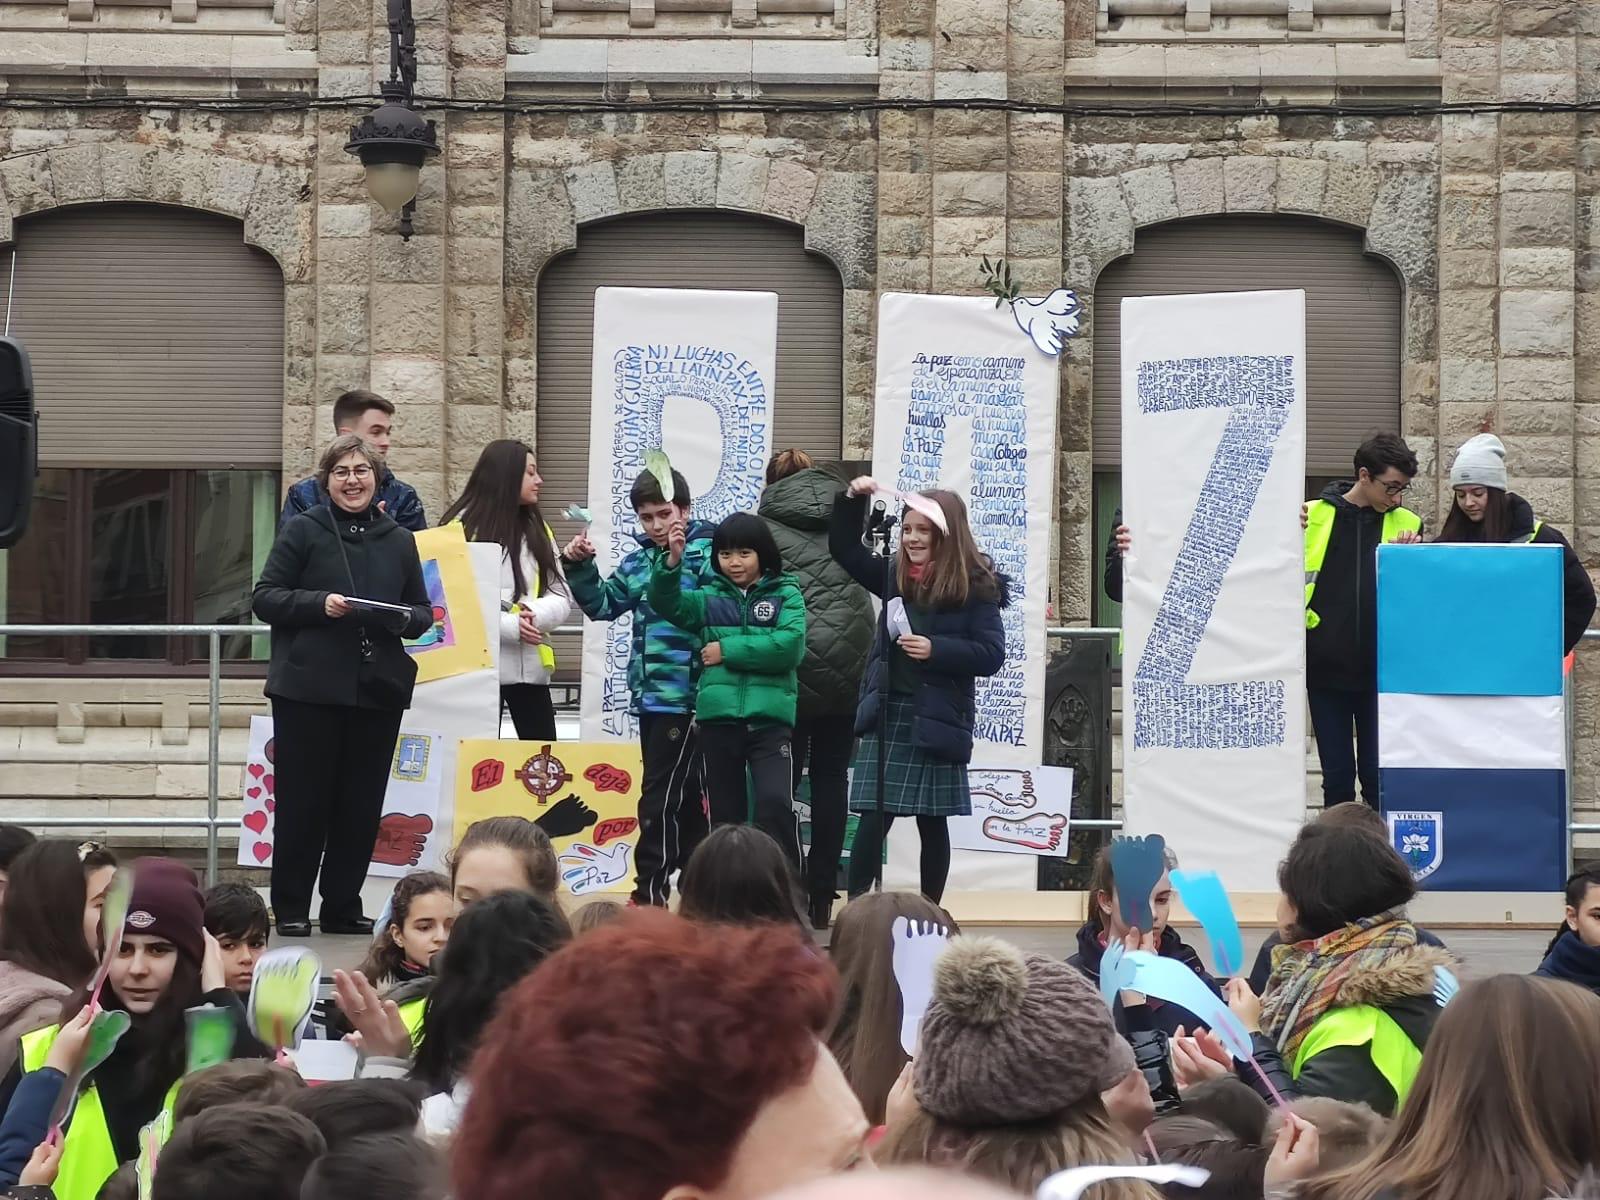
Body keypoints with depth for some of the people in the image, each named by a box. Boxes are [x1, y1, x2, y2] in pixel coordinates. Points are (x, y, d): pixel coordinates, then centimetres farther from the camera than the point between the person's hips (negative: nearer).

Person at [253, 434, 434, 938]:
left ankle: (343, 907, 16)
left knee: (362, 804, 6)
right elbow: (266, 597, -2)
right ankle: (290, 909, 8)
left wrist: (402, 617, -6)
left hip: (378, 689, 4)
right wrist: (320, 604, -16)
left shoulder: (399, 541, 13)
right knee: (303, 801, 0)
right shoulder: (303, 531, 2)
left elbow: (423, 613, 16)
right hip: (309, 688, -4)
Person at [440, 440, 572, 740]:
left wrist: (535, 615, -13)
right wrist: (510, 626, -19)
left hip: (530, 664, 5)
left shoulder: (537, 529, 14)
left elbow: (562, 598, 9)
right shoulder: (464, 527, -4)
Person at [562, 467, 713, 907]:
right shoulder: (638, 562, 12)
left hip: (686, 694, -7)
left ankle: (650, 892, -3)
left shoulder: (705, 553, -8)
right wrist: (579, 567, -1)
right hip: (649, 694, 7)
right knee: (684, 793, 16)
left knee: (659, 796, -6)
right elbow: (602, 604, 15)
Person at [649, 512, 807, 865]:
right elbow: (667, 603, -4)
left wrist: (728, 651, -8)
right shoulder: (710, 597, 12)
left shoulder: (786, 594, 5)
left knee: (775, 804, -17)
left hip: (769, 717, -3)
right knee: (724, 814, 9)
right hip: (718, 717, 3)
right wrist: (672, 560, -21)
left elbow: (790, 645, -10)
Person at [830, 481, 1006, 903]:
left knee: (932, 823, 7)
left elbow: (992, 655, -9)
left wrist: (936, 649, -20)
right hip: (887, 713, 3)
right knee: (873, 819, -4)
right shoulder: (895, 578, 8)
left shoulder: (975, 587, -5)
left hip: (936, 720, -3)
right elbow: (844, 549, 15)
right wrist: (853, 500, 1)